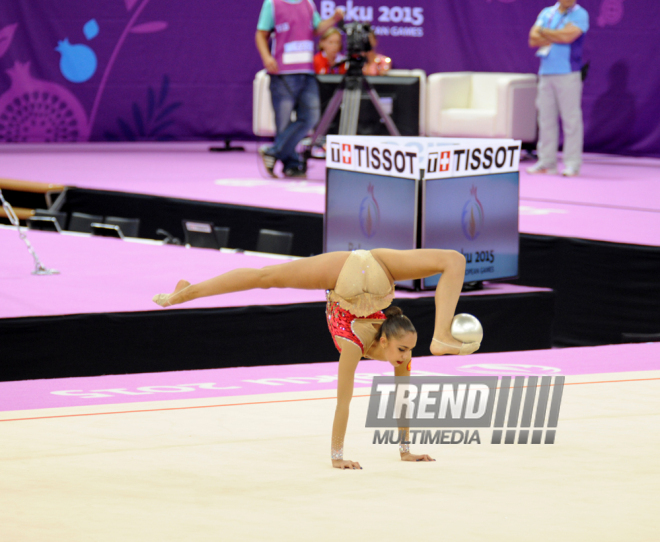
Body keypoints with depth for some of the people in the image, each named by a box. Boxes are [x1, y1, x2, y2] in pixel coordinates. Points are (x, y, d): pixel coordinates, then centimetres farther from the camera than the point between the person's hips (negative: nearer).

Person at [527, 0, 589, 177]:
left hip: (568, 74, -5)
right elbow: (533, 39, 6)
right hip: (546, 73, 5)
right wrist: (556, 37, -7)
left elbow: (568, 36, -16)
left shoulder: (580, 15, 0)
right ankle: (546, 161, 11)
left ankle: (572, 164, -5)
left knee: (571, 118, -6)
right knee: (546, 118, 6)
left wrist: (544, 32, -2)